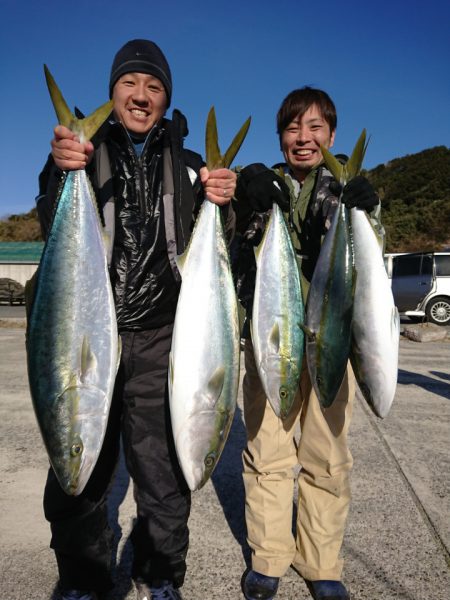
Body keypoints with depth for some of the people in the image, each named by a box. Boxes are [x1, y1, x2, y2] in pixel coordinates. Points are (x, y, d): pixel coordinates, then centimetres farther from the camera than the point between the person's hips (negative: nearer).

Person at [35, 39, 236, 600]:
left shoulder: (187, 166, 12)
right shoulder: (85, 150, 11)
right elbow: (54, 230, -1)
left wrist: (220, 205, -12)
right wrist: (60, 172, -20)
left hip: (160, 343, 0)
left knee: (163, 475, 2)